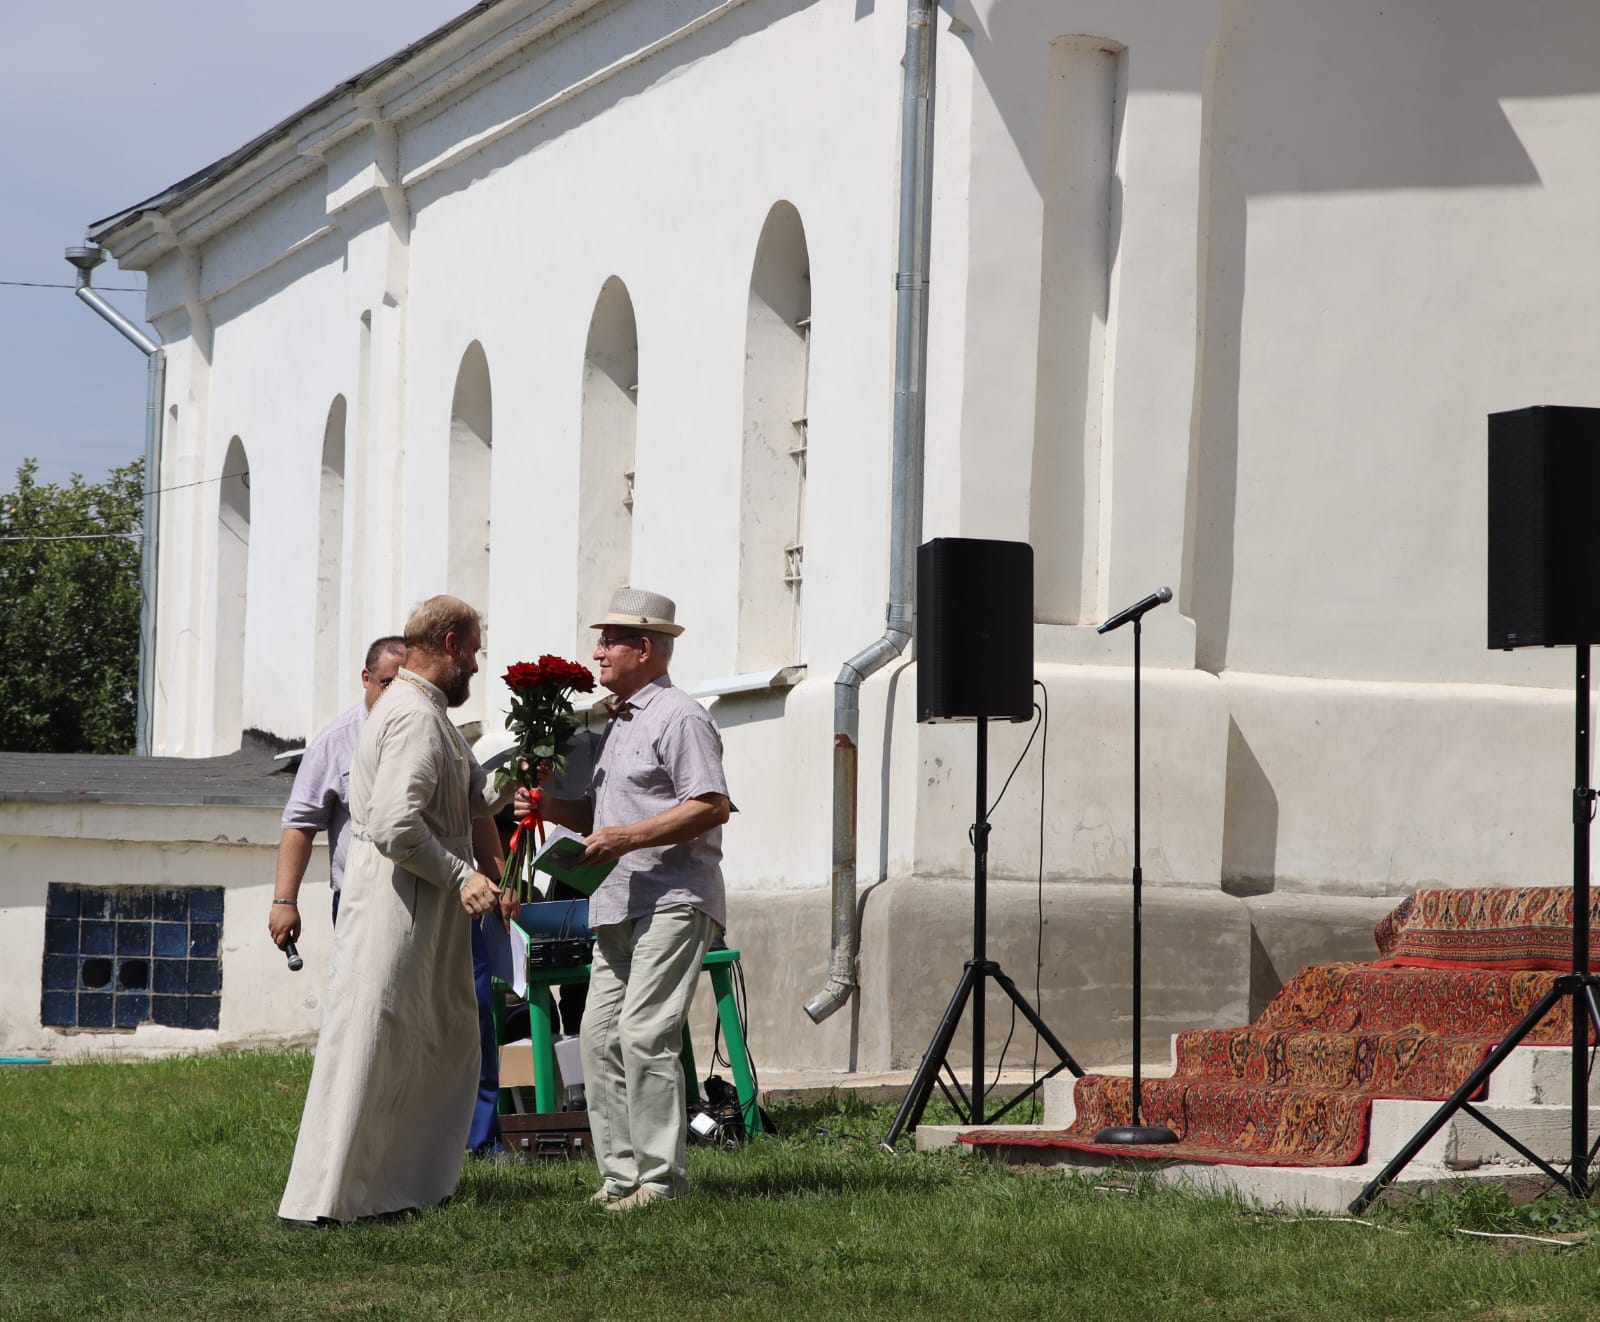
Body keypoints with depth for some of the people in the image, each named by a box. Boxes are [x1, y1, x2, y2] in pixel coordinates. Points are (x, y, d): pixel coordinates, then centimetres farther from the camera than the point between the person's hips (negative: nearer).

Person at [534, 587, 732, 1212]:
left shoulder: (678, 717, -7)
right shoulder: (617, 723, 23)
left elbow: (712, 807, -16)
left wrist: (627, 837, -19)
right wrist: (551, 805, 10)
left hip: (672, 900, -10)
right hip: (620, 903, 10)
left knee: (644, 1033, -15)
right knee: (600, 1033, 4)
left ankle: (661, 1178, -12)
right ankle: (620, 1175, 7)